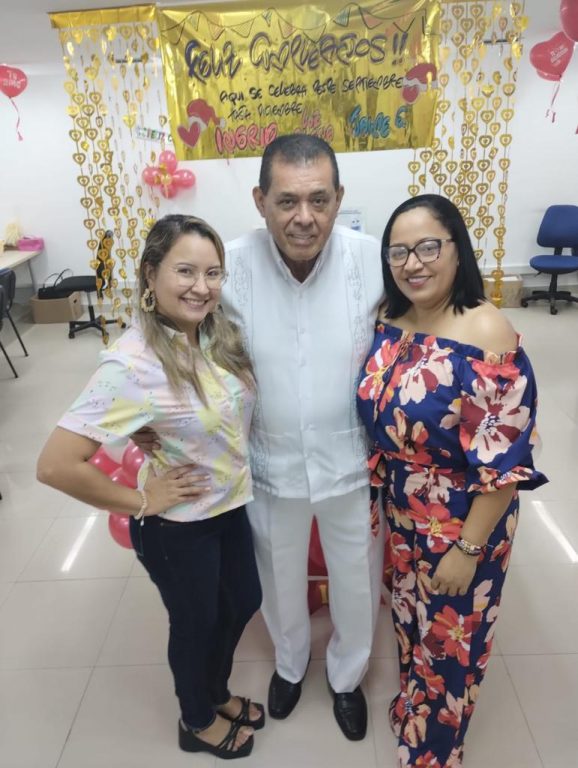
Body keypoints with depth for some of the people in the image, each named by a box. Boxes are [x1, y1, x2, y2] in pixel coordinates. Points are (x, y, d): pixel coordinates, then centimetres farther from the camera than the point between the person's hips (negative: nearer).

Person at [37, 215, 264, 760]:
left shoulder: (216, 333, -8)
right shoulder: (133, 364, -30)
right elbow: (55, 465, -30)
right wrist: (140, 502, -20)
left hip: (230, 504, 7)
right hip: (177, 526, -7)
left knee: (242, 604, 25)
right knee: (196, 623, 18)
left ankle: (215, 694, 56)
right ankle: (197, 722, 51)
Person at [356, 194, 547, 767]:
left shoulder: (486, 336, -26)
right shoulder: (388, 324, -5)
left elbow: (504, 460, -23)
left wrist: (468, 548, -18)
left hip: (461, 524, -6)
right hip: (403, 513, 6)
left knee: (449, 639, 18)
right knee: (410, 620, 28)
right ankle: (412, 706, 58)